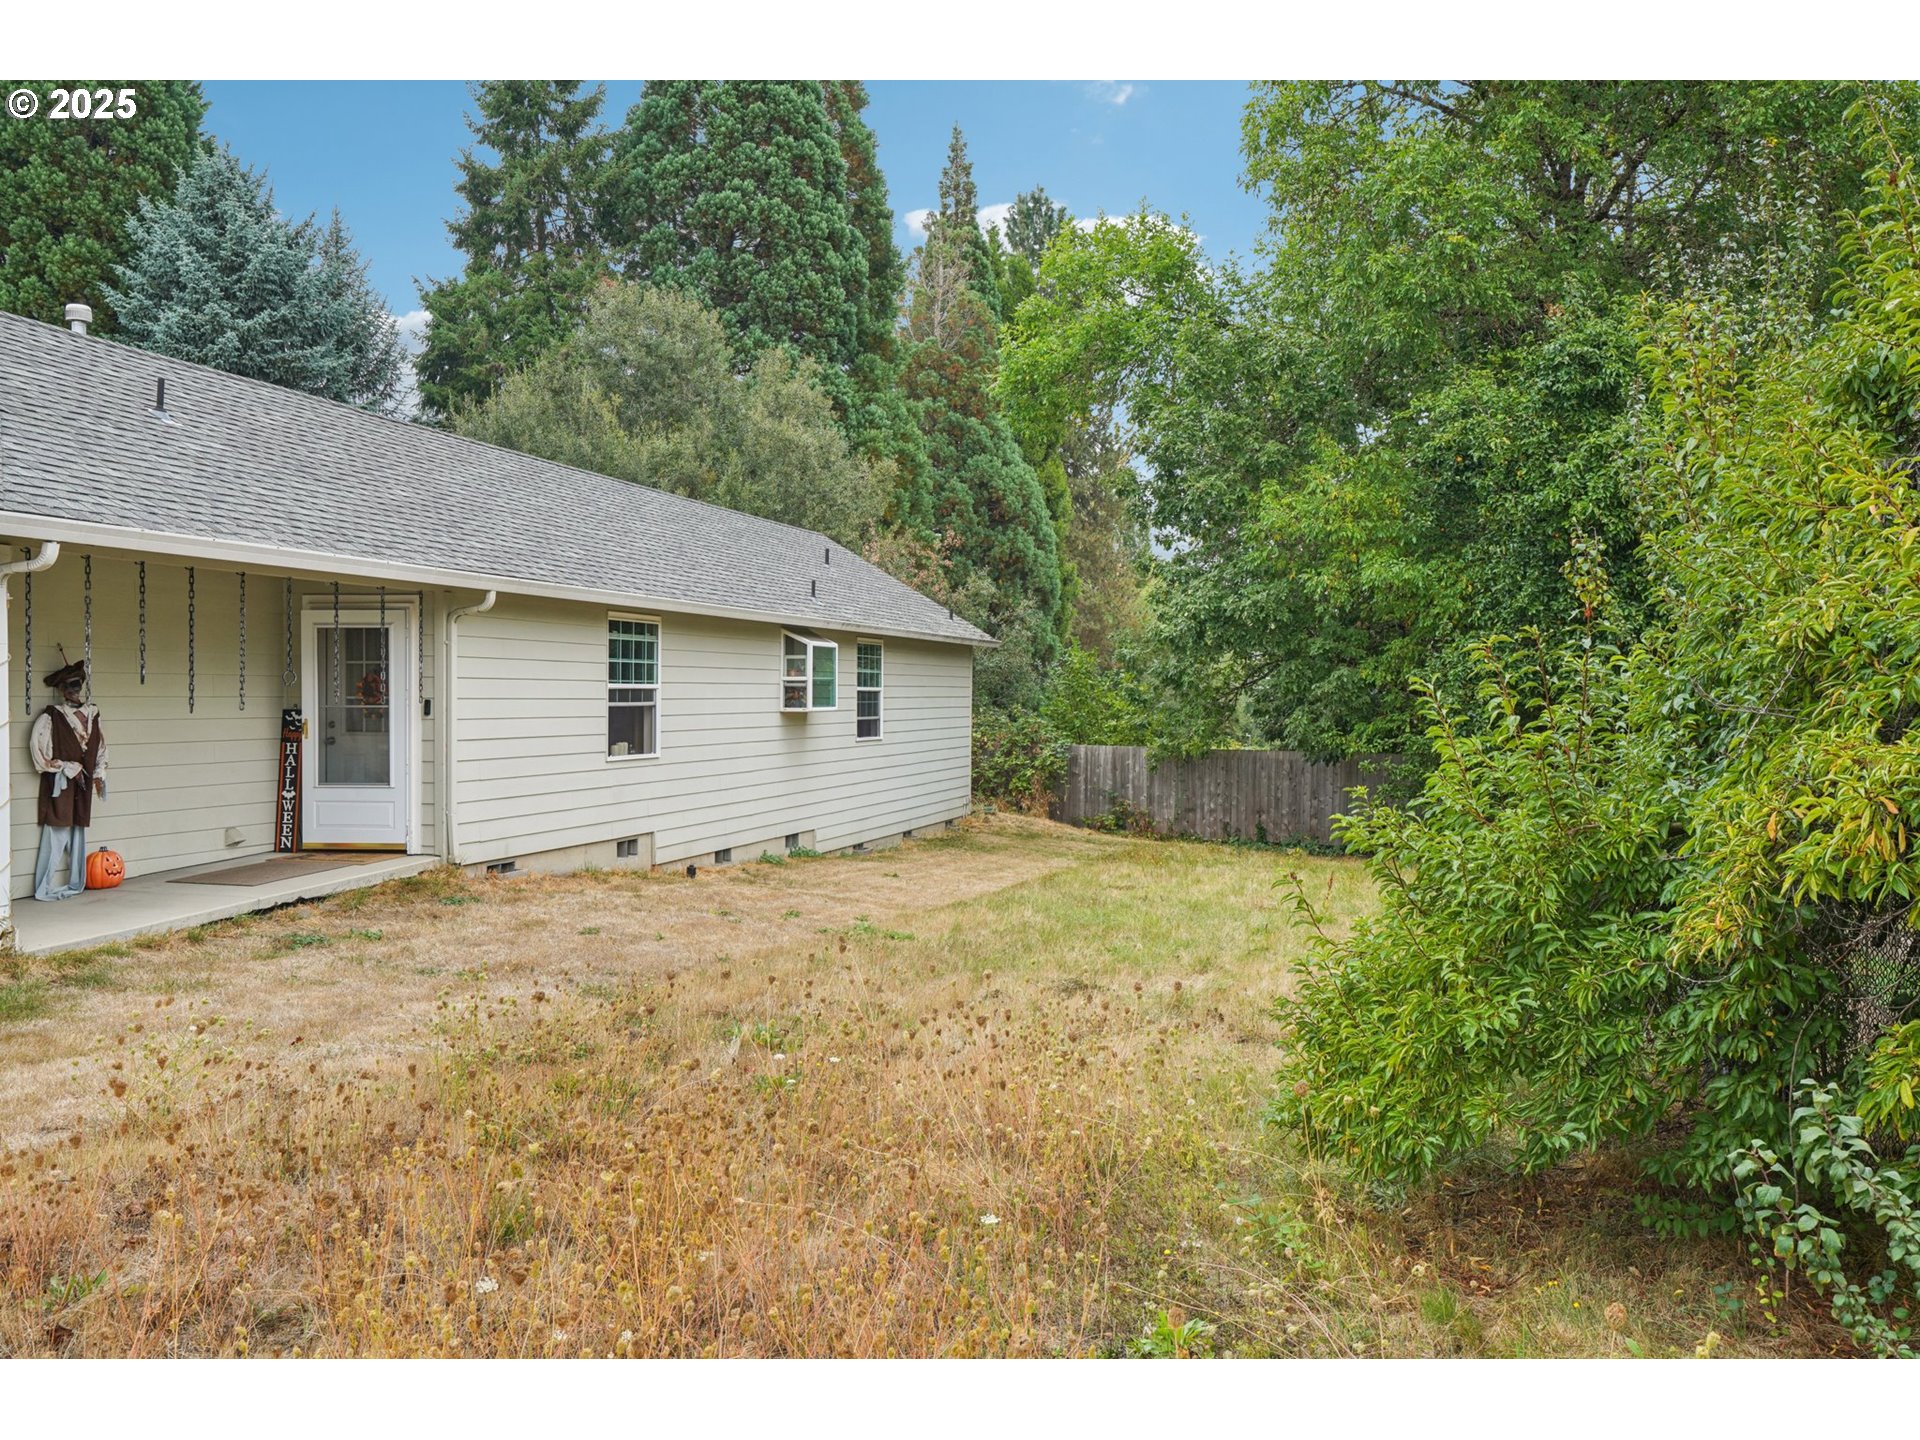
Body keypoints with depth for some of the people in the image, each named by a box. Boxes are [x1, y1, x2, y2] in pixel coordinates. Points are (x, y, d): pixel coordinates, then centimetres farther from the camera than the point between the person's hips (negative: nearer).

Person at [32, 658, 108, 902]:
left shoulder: (92, 713, 9)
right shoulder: (51, 716, -9)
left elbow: (101, 746, 19)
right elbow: (36, 746, -14)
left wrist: (99, 774, 12)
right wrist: (68, 769, -13)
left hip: (83, 783, 6)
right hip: (60, 783, -6)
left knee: (78, 832, 10)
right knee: (57, 834, -7)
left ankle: (75, 884, 18)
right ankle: (44, 889, -1)